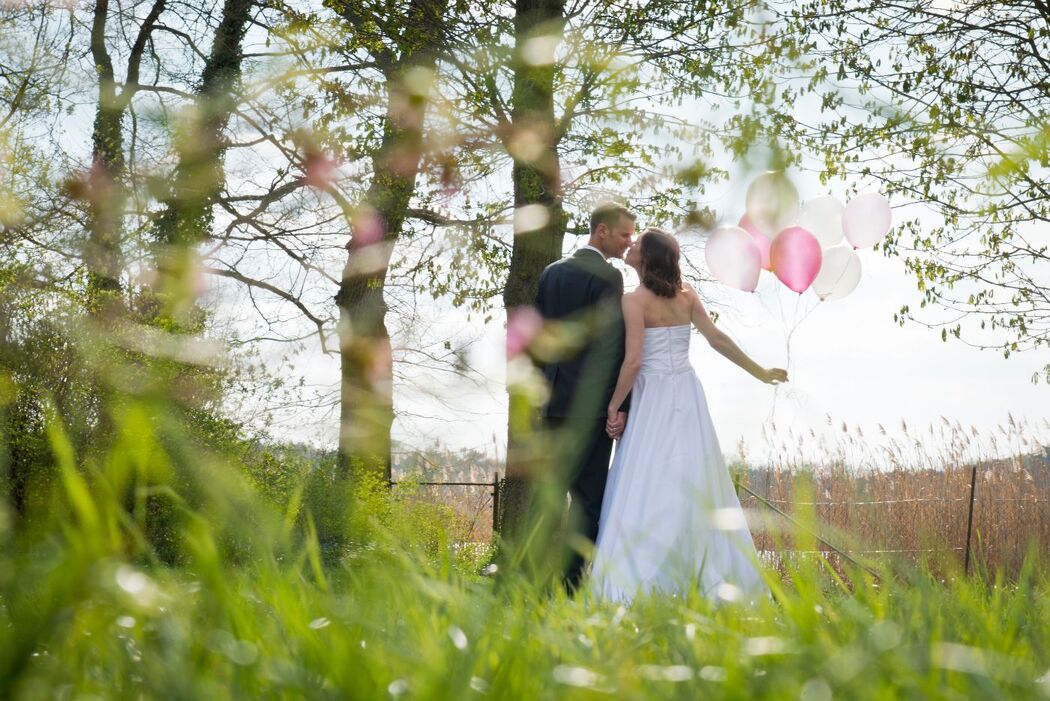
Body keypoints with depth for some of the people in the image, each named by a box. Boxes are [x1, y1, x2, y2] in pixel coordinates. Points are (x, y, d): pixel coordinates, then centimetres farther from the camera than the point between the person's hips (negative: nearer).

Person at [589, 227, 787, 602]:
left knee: (646, 486, -6)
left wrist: (614, 406, -6)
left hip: (653, 398, -6)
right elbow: (717, 338, 5)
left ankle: (638, 582, -11)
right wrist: (759, 371, 14)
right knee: (694, 484, 9)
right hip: (687, 394, 6)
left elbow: (633, 360, -16)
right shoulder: (686, 295, 7)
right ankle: (711, 575, 10)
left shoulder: (635, 300, -10)